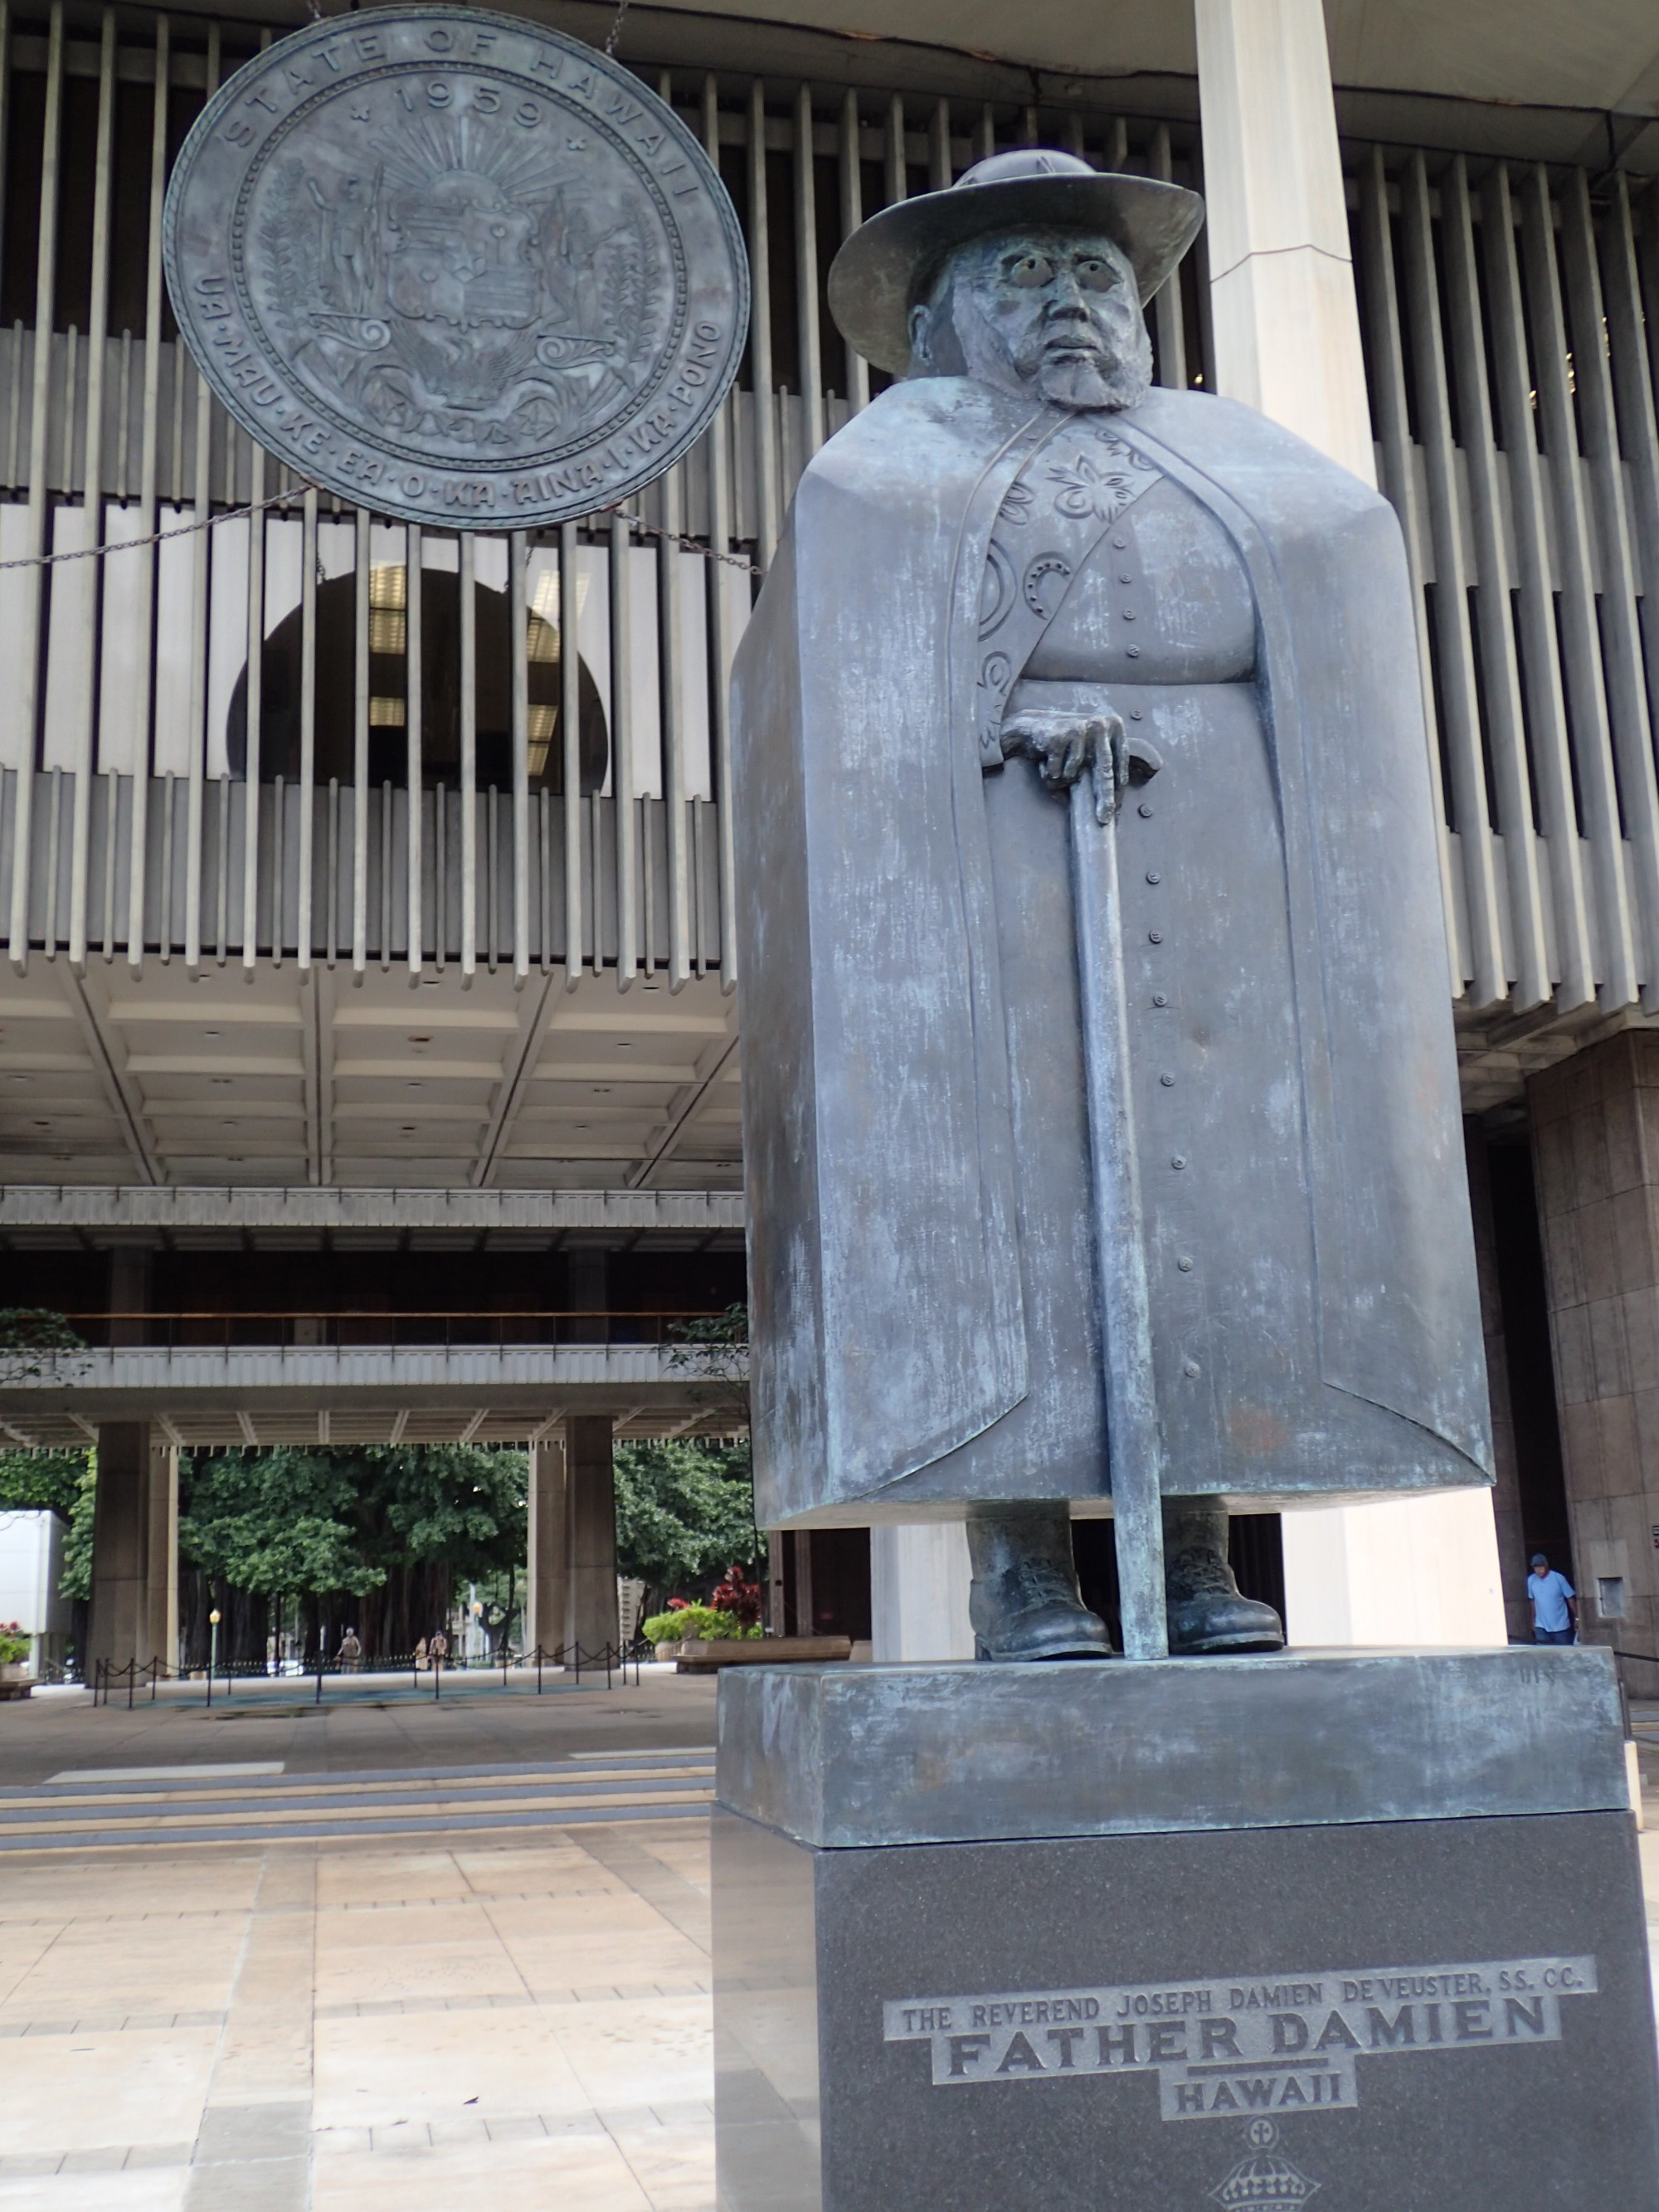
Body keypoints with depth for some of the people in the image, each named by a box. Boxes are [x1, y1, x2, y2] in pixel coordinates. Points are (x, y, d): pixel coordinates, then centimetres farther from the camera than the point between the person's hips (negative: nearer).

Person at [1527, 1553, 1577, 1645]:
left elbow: (1570, 1598, -5)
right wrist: (1533, 1620, 16)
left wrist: (1577, 1618, -5)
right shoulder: (1531, 1580, -1)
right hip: (1541, 1627, 2)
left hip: (1561, 1626, -2)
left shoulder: (1559, 1578, -11)